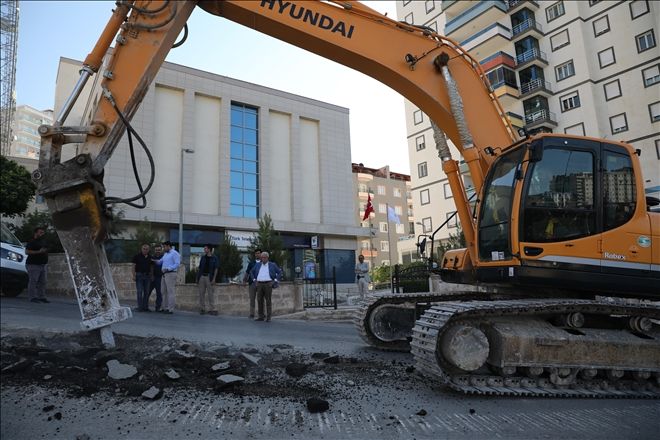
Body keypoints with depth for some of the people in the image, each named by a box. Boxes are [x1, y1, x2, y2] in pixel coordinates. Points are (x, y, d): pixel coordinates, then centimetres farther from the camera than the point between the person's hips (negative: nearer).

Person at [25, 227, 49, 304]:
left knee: (42, 282, 7)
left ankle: (42, 297, 11)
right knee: (33, 281, -8)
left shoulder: (42, 242, 19)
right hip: (33, 265, -8)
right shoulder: (32, 242, -6)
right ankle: (33, 297, -5)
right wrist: (39, 251, -22)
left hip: (42, 265, 8)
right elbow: (27, 251, -17)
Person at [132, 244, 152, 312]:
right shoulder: (137, 256, -1)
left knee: (146, 292, 6)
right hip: (139, 275, -4)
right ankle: (140, 307, 0)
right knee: (139, 291, -4)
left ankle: (146, 307, 12)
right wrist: (134, 275, -10)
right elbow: (133, 266, -3)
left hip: (147, 275, 4)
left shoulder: (150, 257, 9)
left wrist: (151, 276, 7)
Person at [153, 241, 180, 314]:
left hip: (171, 274, -9)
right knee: (164, 292, 10)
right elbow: (160, 262, 21)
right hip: (164, 274, 9)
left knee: (171, 292, -8)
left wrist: (168, 269, -21)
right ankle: (165, 308, 17)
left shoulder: (175, 253, -5)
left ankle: (170, 309, -7)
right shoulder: (166, 254, 22)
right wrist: (154, 260, 1)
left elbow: (177, 264, -14)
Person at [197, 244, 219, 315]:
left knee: (210, 294, -3)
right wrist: (197, 278, 8)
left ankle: (212, 309, 0)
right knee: (201, 293, 5)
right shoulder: (203, 257, 12)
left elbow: (216, 269, -4)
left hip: (209, 277, -4)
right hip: (202, 276, 4)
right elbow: (199, 268, 14)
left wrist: (214, 279, -12)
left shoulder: (214, 258, 0)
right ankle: (202, 309, 13)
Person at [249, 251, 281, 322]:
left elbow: (279, 272, 5)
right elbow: (251, 272, 23)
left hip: (268, 284, -3)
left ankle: (268, 317, 0)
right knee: (259, 300, 3)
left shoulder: (272, 265, 4)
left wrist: (276, 281, -4)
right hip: (259, 284, 3)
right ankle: (261, 316, 11)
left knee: (268, 301, -3)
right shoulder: (257, 265, 12)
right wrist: (254, 280, 12)